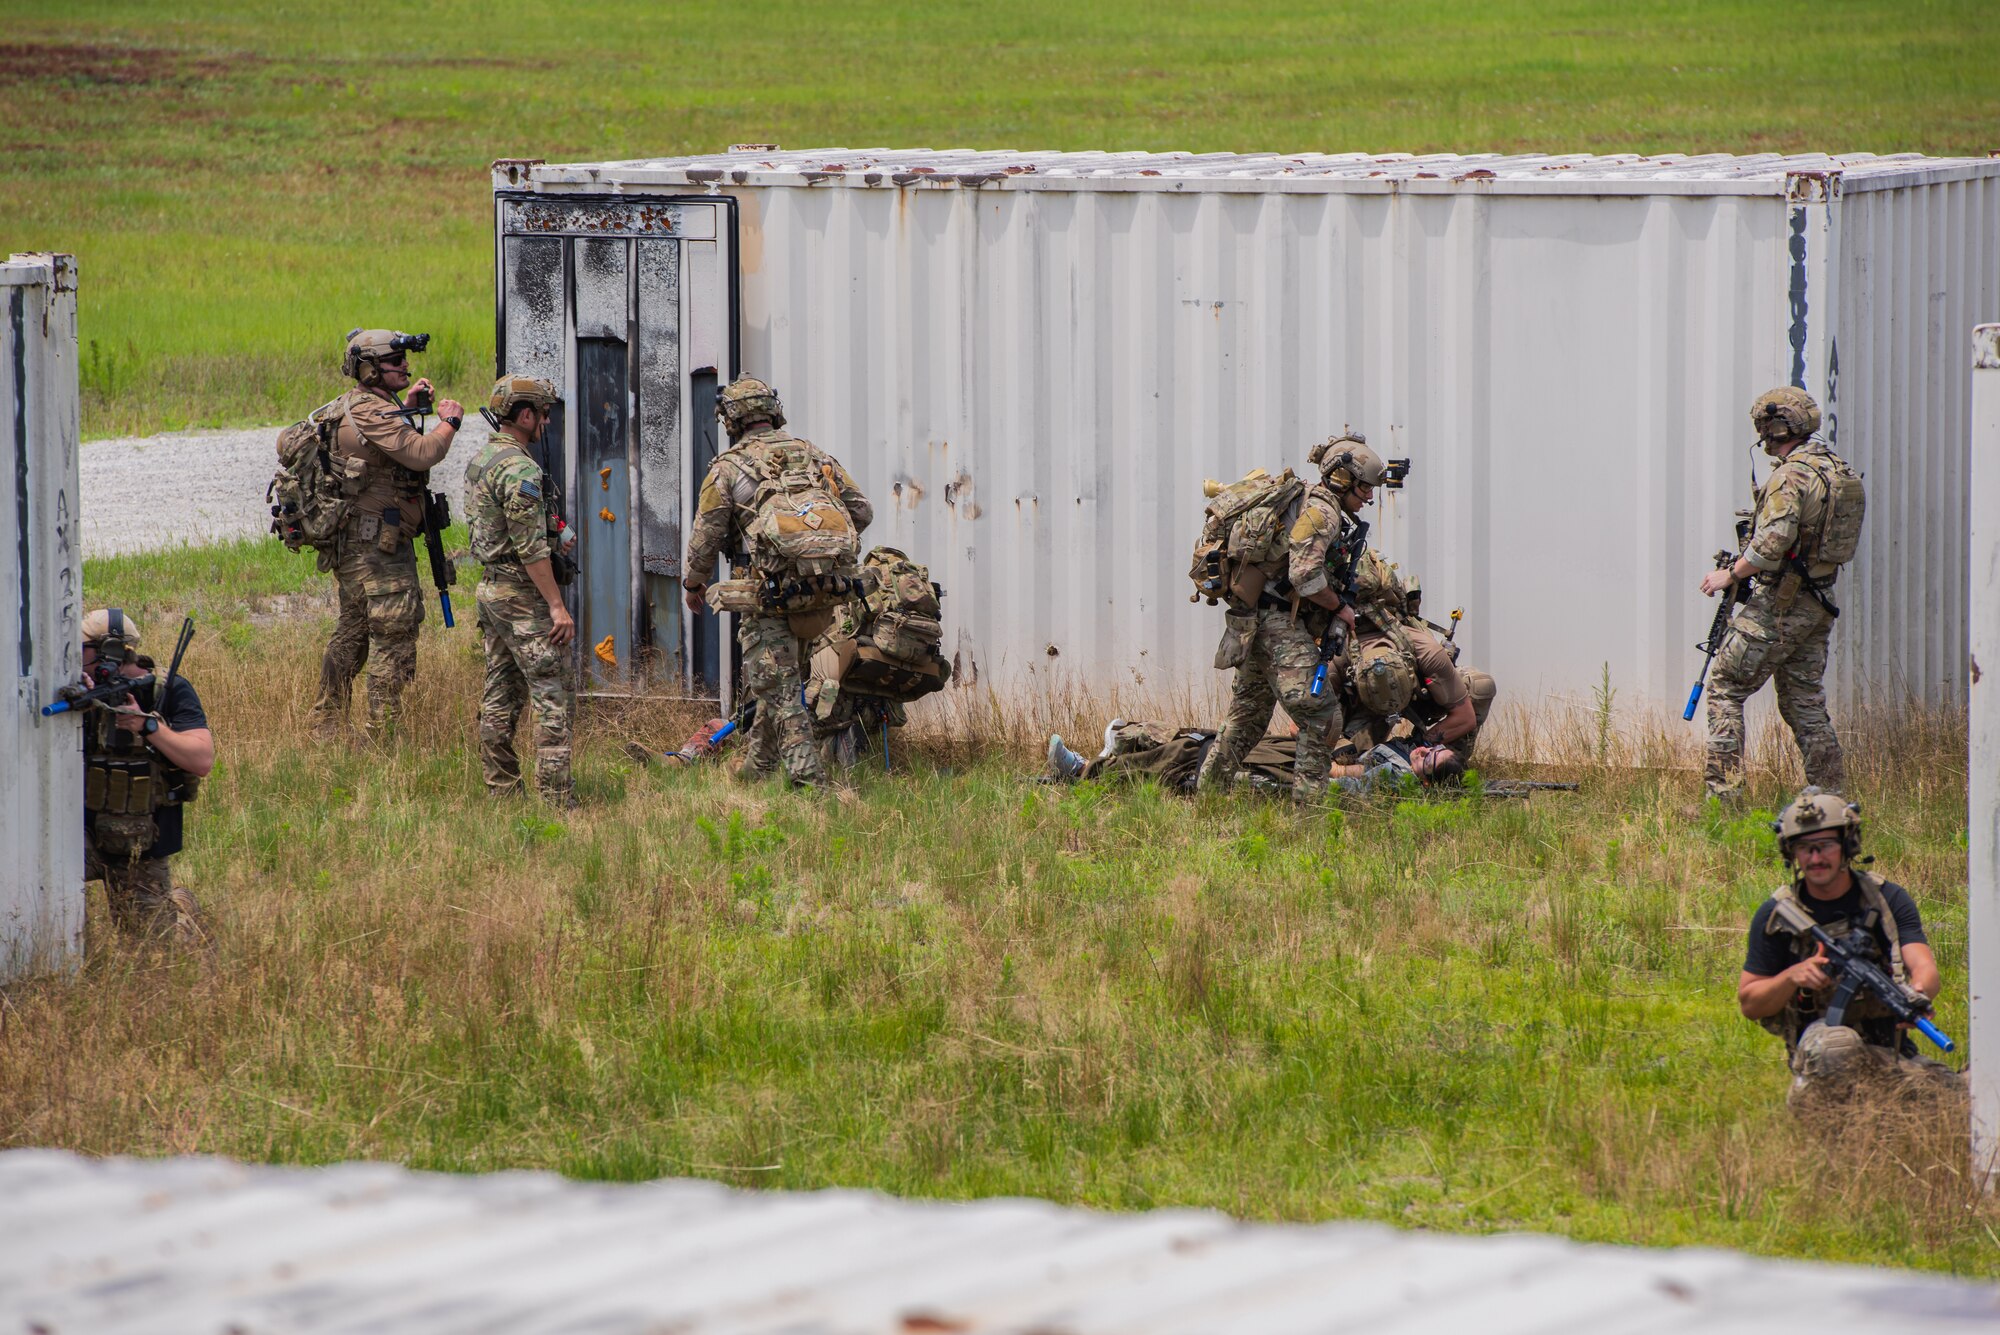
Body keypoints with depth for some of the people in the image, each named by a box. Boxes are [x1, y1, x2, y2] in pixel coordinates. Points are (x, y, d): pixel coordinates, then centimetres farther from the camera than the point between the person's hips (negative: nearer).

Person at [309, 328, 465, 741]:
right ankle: (381, 735, -9)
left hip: (351, 547, 11)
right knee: (394, 638, -8)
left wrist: (409, 408, 21)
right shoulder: (372, 412, -18)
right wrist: (449, 421, -9)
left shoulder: (349, 407, 14)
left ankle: (326, 728, 24)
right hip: (378, 547, -11)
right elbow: (422, 454, -25)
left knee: (350, 636, 18)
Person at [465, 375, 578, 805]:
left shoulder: (479, 462, 12)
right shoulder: (519, 469, -18)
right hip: (524, 592, -10)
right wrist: (557, 606, -20)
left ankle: (501, 788, 14)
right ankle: (557, 797, -13)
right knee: (554, 696, -9)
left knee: (501, 696, 12)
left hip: (491, 587, 10)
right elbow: (530, 547, -22)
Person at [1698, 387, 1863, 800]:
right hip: (1819, 604, 9)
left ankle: (1722, 793, -9)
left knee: (1725, 688, -2)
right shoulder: (1839, 470, 11)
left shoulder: (1790, 476, -17)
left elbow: (1771, 544, -26)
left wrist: (1730, 575, -12)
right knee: (1804, 700, 14)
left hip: (1780, 602, -9)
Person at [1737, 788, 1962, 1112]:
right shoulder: (1776, 915, 3)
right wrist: (1793, 976, -14)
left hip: (1892, 1052, 2)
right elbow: (1749, 1003, 7)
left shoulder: (1888, 900, 6)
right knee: (1835, 1041, -39)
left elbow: (1925, 968, -7)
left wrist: (1916, 993, -33)